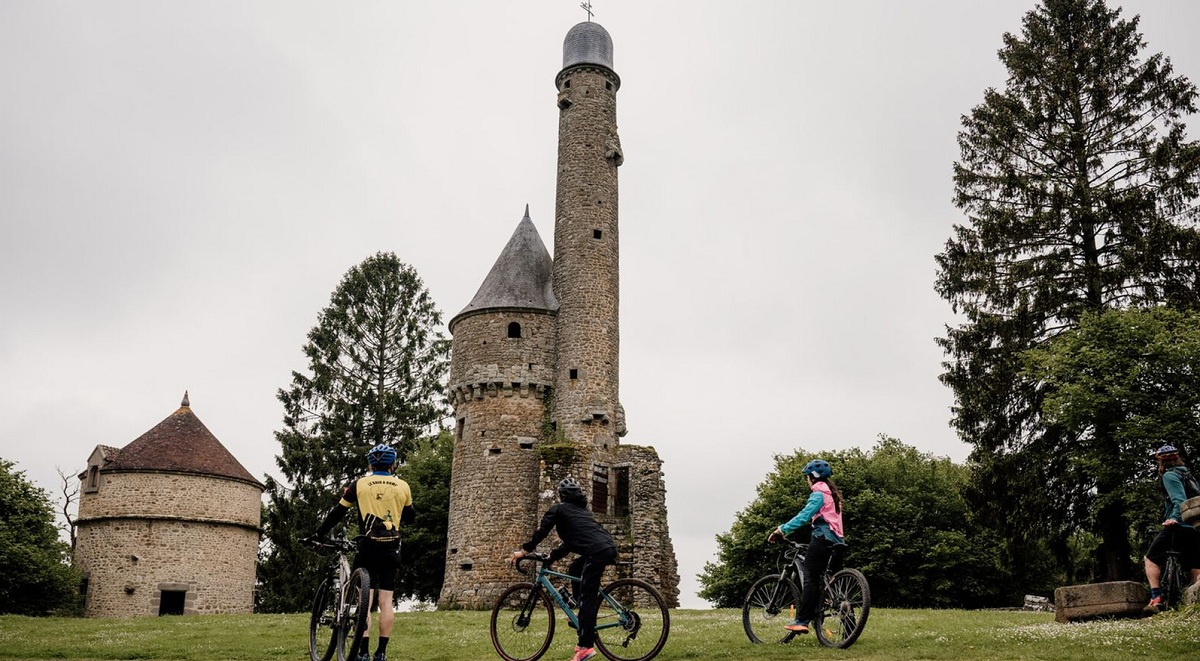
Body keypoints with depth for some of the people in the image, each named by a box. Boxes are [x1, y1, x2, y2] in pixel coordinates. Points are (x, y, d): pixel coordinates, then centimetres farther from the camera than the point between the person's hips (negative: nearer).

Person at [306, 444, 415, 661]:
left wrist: (318, 535, 16)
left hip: (368, 547, -1)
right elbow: (410, 517, 15)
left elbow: (337, 513, 6)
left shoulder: (359, 484, 2)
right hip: (392, 549, 2)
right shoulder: (403, 486, 5)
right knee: (386, 601, 4)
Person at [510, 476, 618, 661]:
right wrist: (551, 558, 34)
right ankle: (585, 617, 24)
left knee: (587, 598, -7)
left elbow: (541, 531, 4)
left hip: (597, 552, -8)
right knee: (574, 570, 27)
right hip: (609, 547, 8)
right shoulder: (582, 509, 32)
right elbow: (571, 540, 33)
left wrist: (524, 551, 13)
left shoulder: (559, 509, 10)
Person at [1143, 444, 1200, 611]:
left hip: (1178, 526, -8)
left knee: (1151, 559, 0)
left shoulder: (1169, 475, -5)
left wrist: (1175, 518, -32)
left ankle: (1156, 598, -13)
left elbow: (1180, 500, -19)